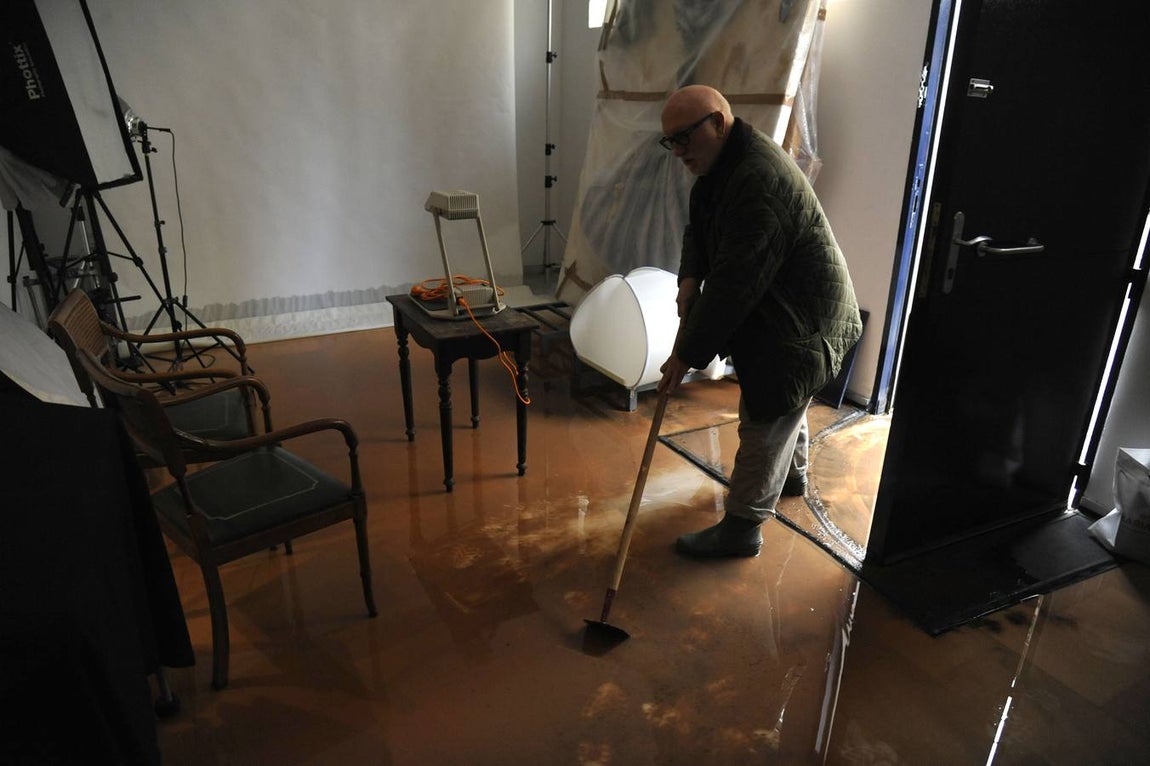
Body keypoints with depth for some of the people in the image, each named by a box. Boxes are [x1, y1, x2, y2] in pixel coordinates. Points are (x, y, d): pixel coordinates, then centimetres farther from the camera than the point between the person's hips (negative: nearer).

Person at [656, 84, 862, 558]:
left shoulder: (759, 181, -32)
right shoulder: (723, 164, 2)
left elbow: (735, 282, -34)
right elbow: (699, 228, 11)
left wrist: (687, 354, -28)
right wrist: (689, 279, -11)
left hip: (800, 323, -10)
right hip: (774, 311, 10)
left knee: (765, 422, -1)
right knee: (782, 405, 27)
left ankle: (741, 527, 12)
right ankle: (792, 474, 50)